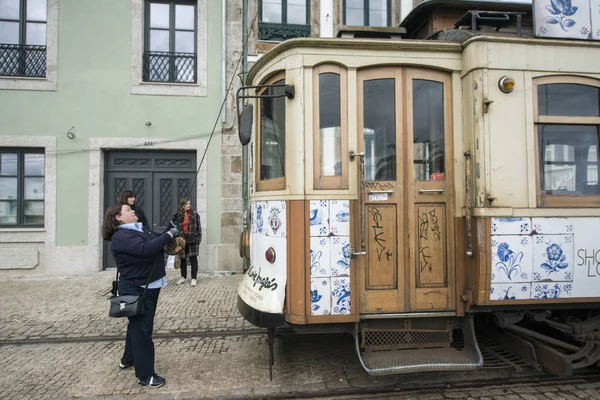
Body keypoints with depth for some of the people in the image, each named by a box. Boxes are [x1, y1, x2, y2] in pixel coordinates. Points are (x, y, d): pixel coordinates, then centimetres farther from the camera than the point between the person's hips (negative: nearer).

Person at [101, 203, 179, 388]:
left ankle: (128, 359, 42)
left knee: (137, 325, 23)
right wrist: (169, 235, -27)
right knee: (142, 329, -4)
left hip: (148, 287, 10)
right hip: (136, 290, -10)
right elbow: (146, 249, -33)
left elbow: (157, 241, 14)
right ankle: (145, 375, 4)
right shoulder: (121, 237, -19)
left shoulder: (140, 230, 12)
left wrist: (170, 231, -5)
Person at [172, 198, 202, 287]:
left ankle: (194, 278, 9)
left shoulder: (194, 214, -1)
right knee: (182, 259, 11)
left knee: (193, 259, 1)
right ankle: (183, 277, 26)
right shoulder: (177, 215, 2)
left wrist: (198, 238, -6)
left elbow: (198, 227, 0)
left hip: (192, 240, -2)